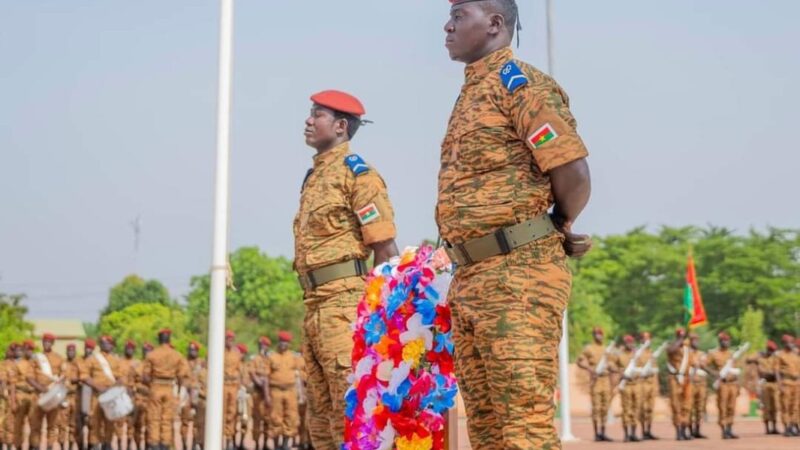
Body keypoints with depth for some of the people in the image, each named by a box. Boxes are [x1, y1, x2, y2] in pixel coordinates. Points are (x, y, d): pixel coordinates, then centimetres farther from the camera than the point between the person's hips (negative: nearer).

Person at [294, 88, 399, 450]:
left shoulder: (357, 172, -6)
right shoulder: (314, 176, 20)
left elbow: (387, 249, -11)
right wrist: (312, 308, 17)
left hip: (344, 299, -9)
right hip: (314, 303, 9)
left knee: (350, 403, -11)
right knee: (321, 407, 12)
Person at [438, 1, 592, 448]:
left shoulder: (518, 81, -7)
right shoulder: (471, 93, 21)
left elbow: (573, 172, -16)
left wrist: (554, 233, 1)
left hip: (519, 274, -10)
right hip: (470, 279, 10)